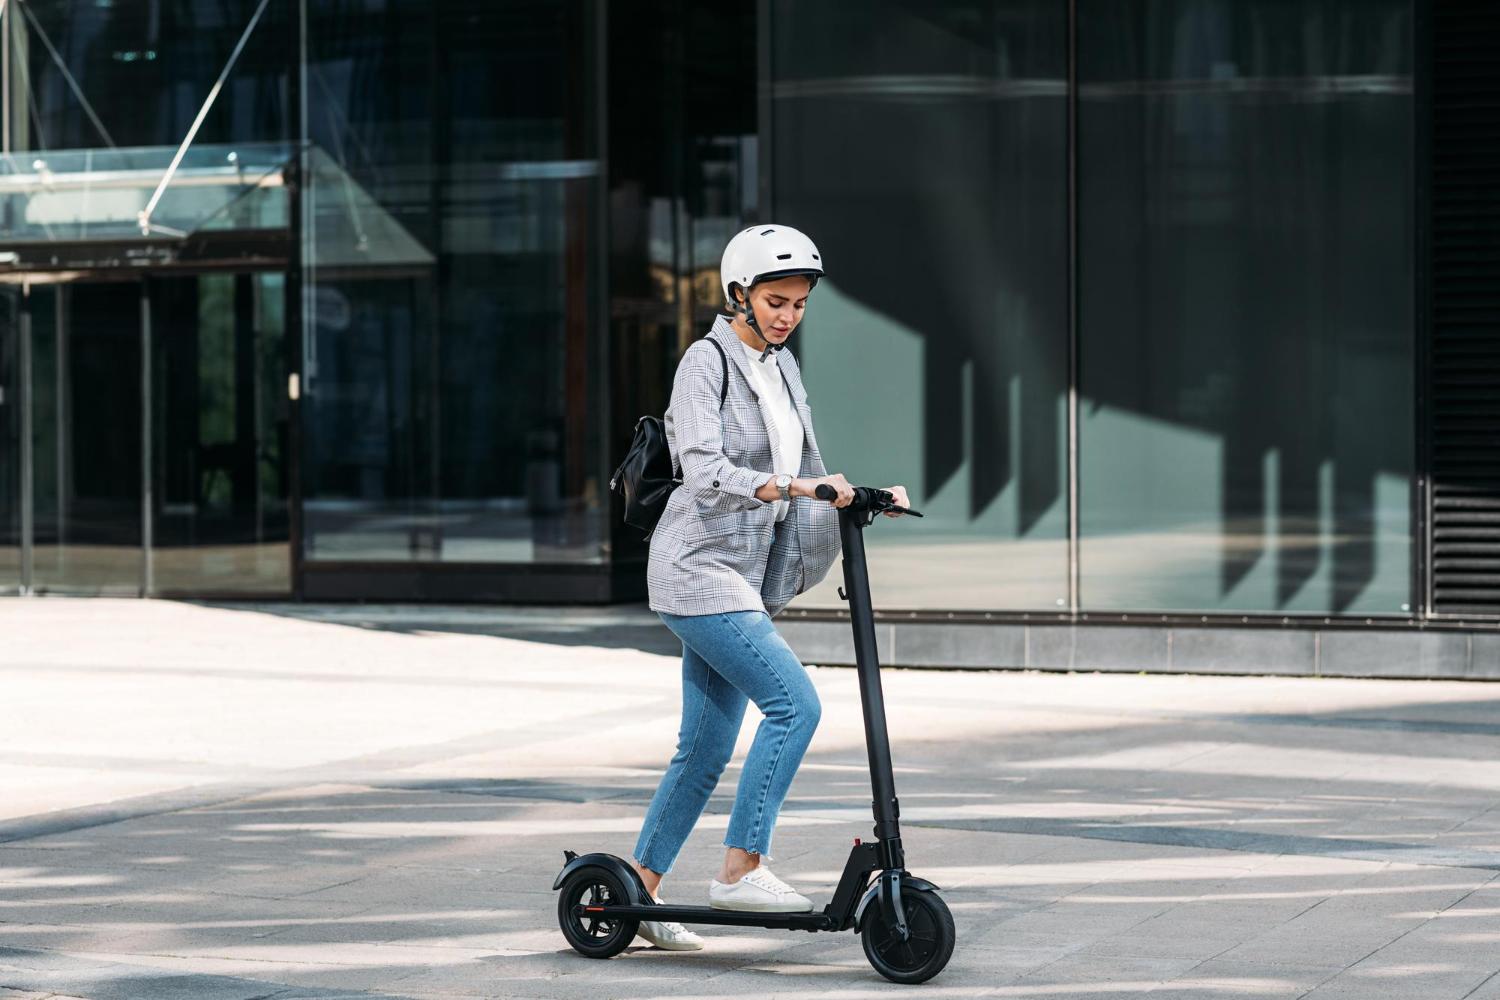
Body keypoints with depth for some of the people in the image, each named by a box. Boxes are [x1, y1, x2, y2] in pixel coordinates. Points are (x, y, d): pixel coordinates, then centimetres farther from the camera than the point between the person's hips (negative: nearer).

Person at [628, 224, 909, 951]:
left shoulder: (781, 367, 14)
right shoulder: (706, 362, -10)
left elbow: (801, 470, 19)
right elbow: (707, 471, -23)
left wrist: (859, 496, 2)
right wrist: (791, 486, -34)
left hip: (745, 576, 8)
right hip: (701, 565, -8)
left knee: (706, 745, 9)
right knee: (794, 703, -18)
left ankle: (637, 889, 17)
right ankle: (741, 869, -13)